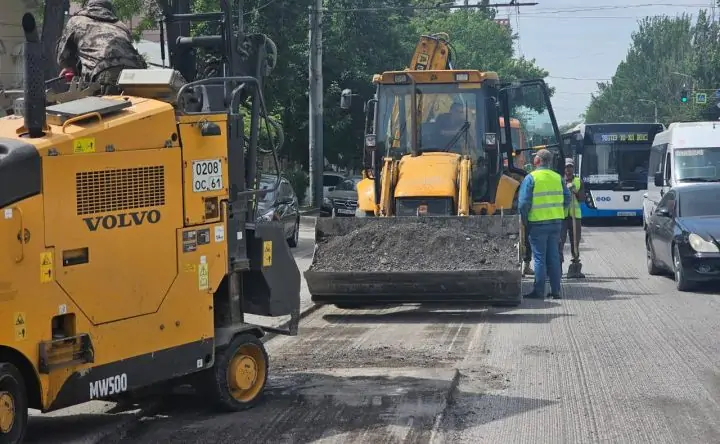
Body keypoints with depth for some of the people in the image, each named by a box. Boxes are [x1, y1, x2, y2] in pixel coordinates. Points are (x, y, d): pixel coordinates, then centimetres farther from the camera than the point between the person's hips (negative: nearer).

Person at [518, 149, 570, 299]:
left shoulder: (531, 178, -9)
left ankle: (539, 291, 1)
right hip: (556, 222, 5)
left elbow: (523, 203, -13)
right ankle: (555, 290, 13)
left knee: (539, 258, -1)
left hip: (538, 223, -5)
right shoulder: (558, 178, 7)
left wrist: (525, 222, -1)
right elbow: (567, 199, 9)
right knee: (554, 257, 11)